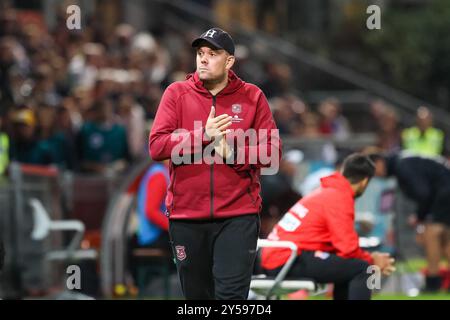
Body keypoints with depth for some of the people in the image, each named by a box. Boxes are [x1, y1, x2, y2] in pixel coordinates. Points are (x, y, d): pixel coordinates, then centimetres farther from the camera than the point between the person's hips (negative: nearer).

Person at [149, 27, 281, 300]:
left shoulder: (252, 97, 4)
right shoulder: (176, 94, 5)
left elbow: (272, 151, 0)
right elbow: (156, 147, -5)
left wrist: (231, 154, -14)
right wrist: (203, 136, -14)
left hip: (238, 216, -2)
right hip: (186, 216, 2)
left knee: (232, 294, -11)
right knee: (197, 295, 10)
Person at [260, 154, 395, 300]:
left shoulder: (325, 191, 19)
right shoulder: (340, 198, -10)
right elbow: (348, 247, -15)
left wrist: (369, 257, 12)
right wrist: (372, 260, 2)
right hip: (290, 262, -10)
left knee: (345, 265, 25)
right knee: (362, 268, -12)